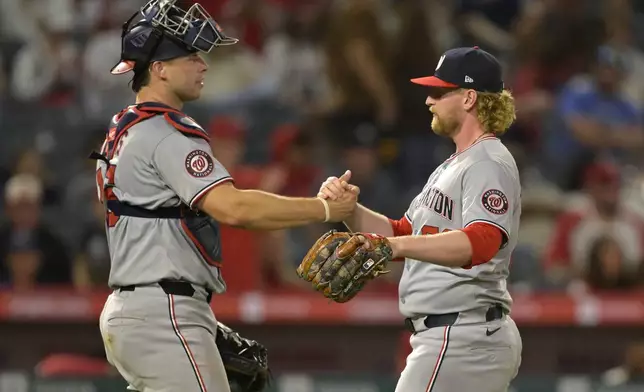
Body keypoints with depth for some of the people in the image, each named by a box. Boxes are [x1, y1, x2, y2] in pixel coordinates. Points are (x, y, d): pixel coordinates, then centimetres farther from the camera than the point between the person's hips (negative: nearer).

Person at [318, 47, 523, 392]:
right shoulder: (452, 167, 21)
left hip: (461, 339, -11)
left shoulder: (490, 164, -14)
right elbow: (402, 233, 19)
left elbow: (481, 242, -33)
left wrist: (397, 246, -47)